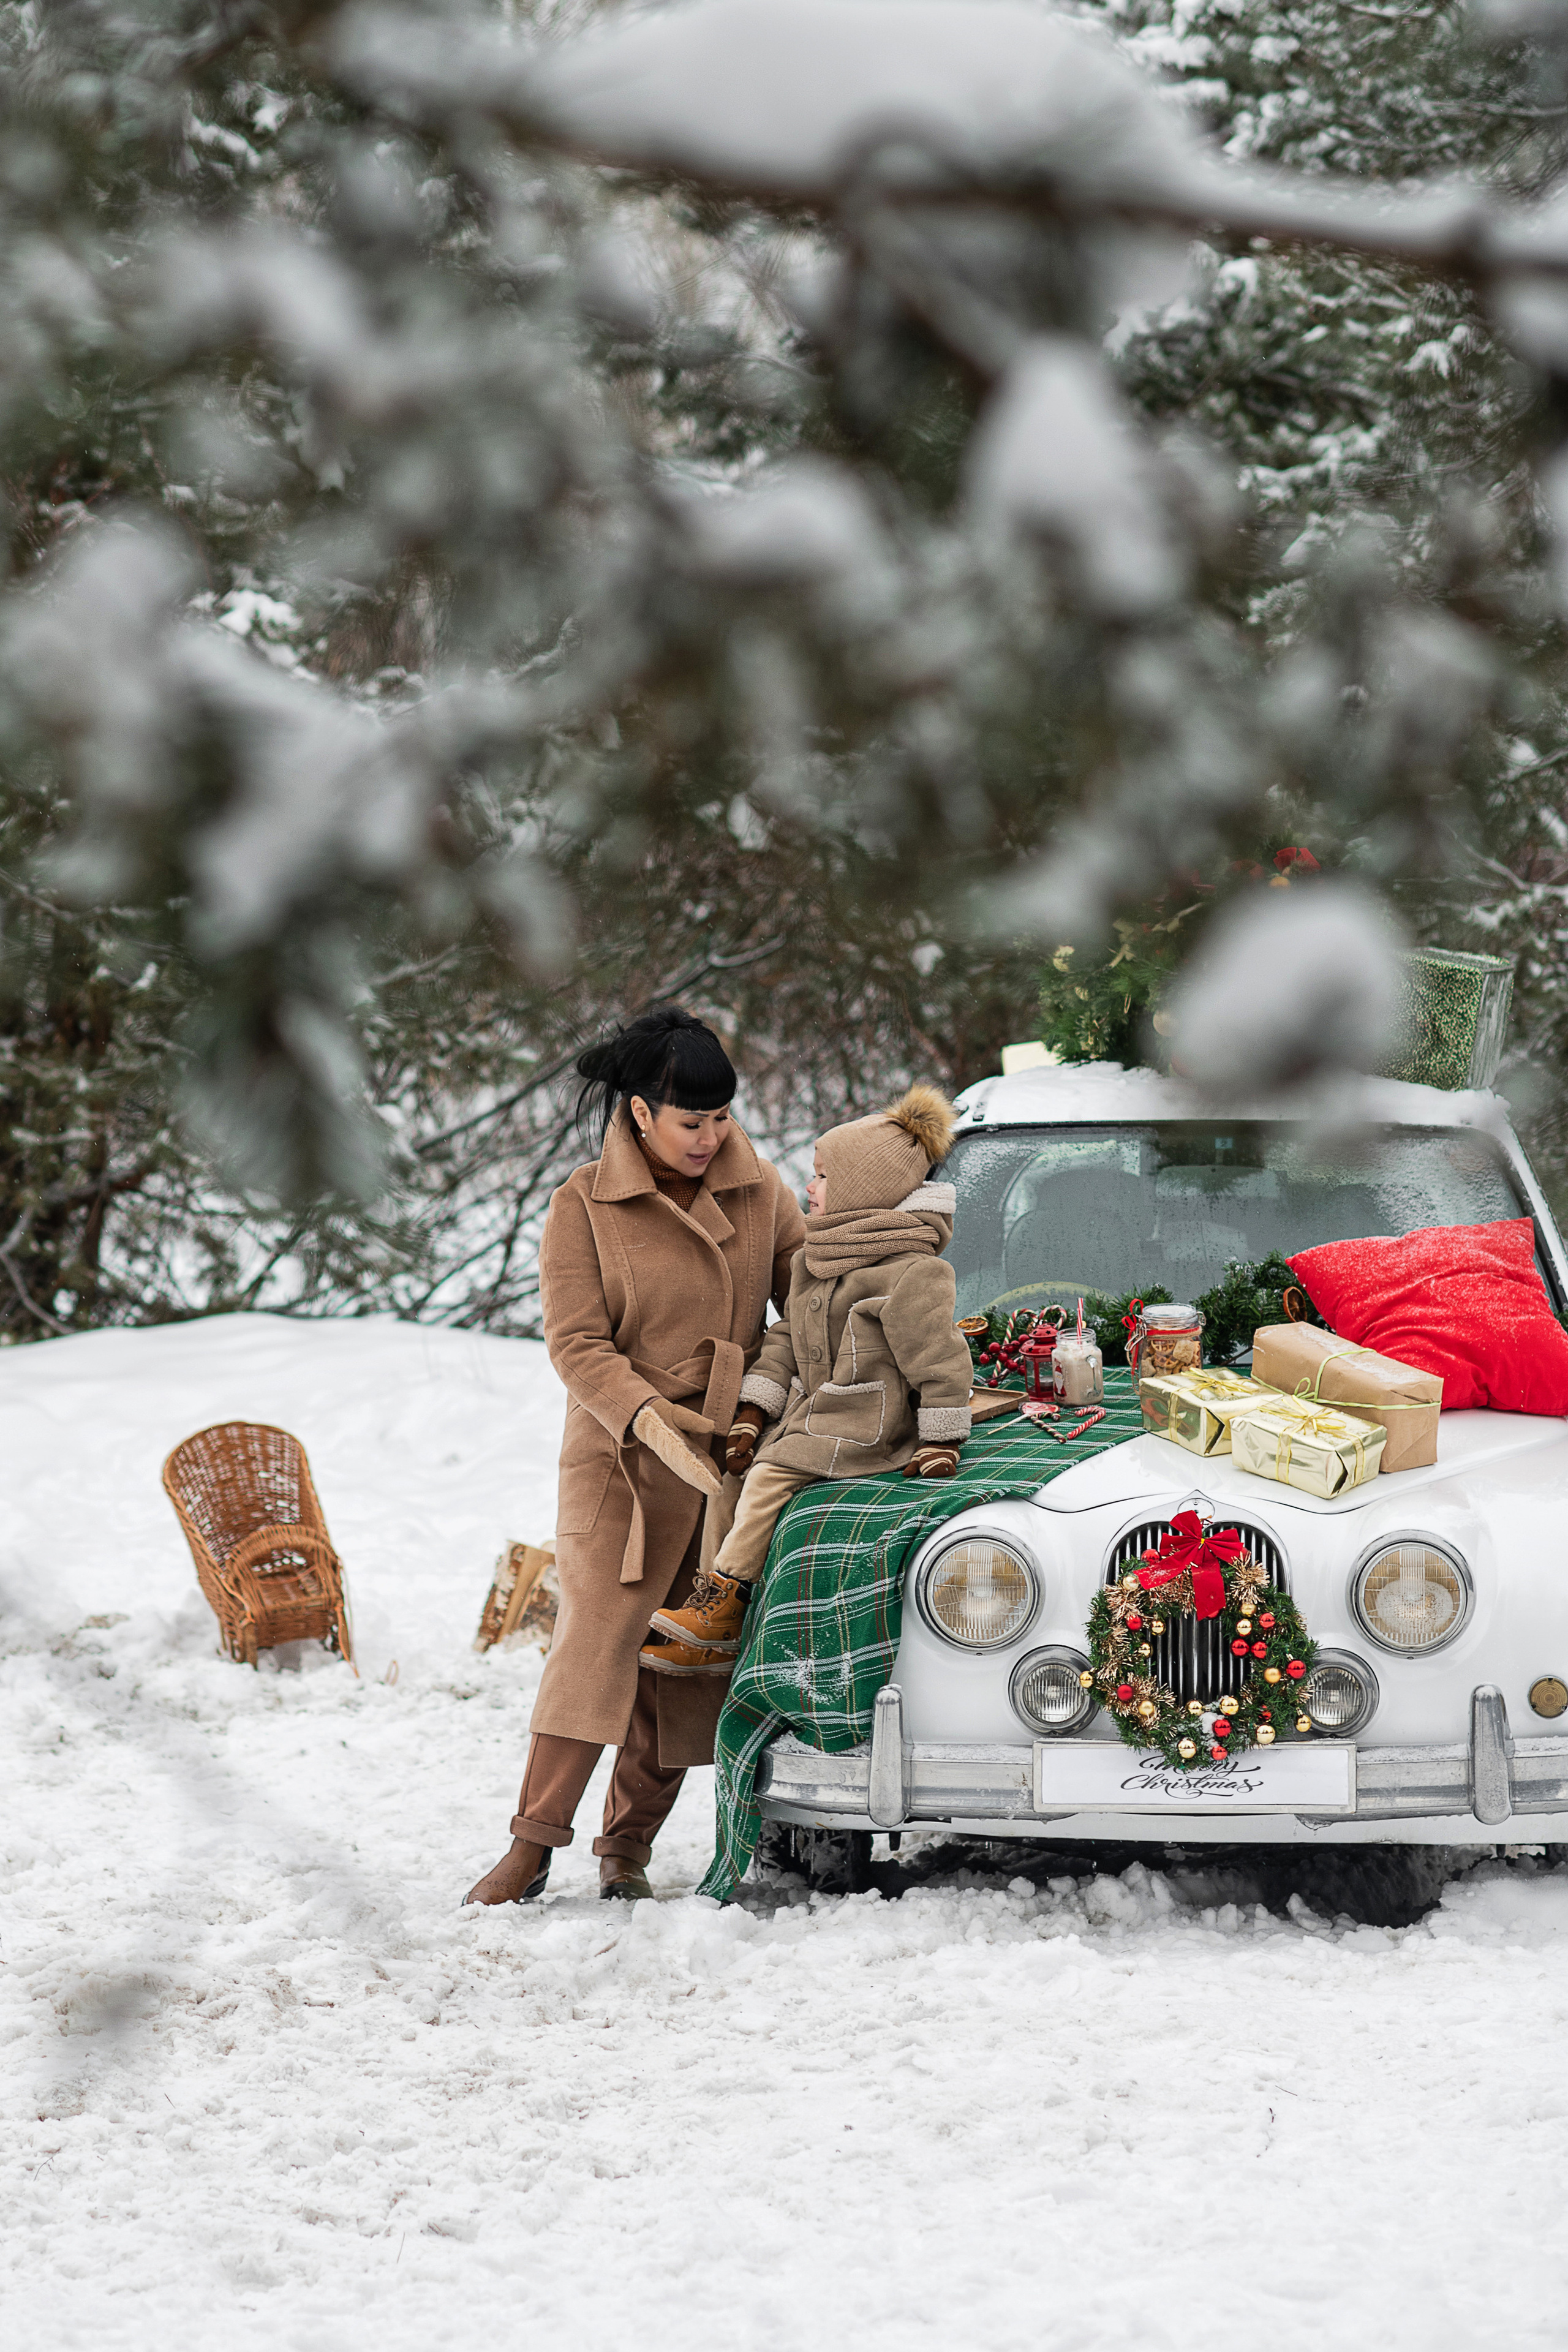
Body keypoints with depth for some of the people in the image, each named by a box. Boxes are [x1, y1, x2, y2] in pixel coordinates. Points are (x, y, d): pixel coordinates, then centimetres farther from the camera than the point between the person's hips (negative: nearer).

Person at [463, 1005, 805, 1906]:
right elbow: (577, 1342, -10)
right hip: (622, 1459, -4)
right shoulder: (584, 1206, -6)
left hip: (733, 1457, 4)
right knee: (597, 1634, -13)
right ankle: (533, 1847, -10)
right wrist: (649, 1419, -24)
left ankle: (630, 1844, 13)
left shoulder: (760, 1190, 6)